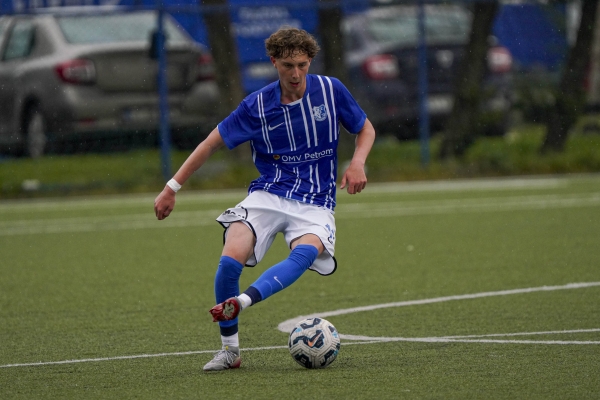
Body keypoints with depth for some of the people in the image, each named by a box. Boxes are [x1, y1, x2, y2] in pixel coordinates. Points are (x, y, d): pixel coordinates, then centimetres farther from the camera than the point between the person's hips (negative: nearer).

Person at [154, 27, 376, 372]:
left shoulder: (331, 91, -3)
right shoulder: (256, 106, -3)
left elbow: (366, 129, 12)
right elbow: (212, 143, 6)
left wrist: (357, 164, -9)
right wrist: (173, 188, 4)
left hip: (315, 203, 0)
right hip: (267, 196, 0)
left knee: (305, 252, -36)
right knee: (230, 259, -24)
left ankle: (241, 303, -48)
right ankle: (230, 351, -8)